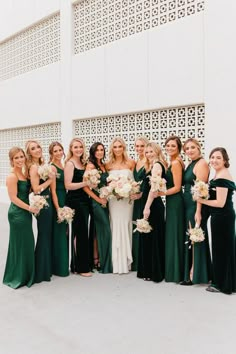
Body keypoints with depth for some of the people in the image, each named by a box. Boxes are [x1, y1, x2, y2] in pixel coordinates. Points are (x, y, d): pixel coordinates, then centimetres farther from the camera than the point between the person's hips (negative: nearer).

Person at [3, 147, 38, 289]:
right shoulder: (12, 176, -16)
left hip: (25, 213, 9)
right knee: (19, 244, 2)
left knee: (27, 243, 16)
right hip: (17, 214, -8)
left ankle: (25, 274, 31)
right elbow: (13, 198, -19)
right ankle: (17, 277, 19)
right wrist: (30, 208, -18)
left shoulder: (24, 174, 9)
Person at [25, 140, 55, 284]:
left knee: (47, 235, 18)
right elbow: (36, 189, -21)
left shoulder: (42, 164, 10)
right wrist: (50, 179, -15)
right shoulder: (34, 167, -16)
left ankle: (47, 267, 33)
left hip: (47, 202, 9)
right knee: (44, 235, 1)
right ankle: (42, 272, 15)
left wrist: (51, 174, -2)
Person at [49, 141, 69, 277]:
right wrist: (58, 208, -18)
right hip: (57, 201, -8)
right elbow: (53, 190, -15)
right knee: (59, 233, -1)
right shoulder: (52, 167, -11)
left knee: (65, 233, 15)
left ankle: (64, 264, 28)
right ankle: (59, 267, 12)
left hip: (65, 200, 8)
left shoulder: (64, 166, 12)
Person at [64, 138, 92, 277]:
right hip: (75, 201, -8)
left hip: (84, 200, 8)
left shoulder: (83, 163, 13)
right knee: (81, 233, -2)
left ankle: (78, 265, 26)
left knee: (82, 233, 13)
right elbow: (68, 185, -17)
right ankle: (82, 267, 10)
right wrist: (85, 183, -22)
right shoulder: (70, 163, -9)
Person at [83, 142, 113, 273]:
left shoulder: (103, 165, 11)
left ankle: (97, 259, 20)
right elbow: (85, 186, -17)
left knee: (100, 230, 11)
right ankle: (101, 261, 8)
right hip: (96, 202, -7)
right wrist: (98, 199, -14)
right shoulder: (90, 166, -11)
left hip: (104, 201, 7)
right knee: (105, 230, -4)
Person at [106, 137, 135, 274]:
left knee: (125, 226, 2)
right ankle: (117, 262, 14)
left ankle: (126, 261, 15)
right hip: (113, 200, 2)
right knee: (115, 226, 3)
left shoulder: (131, 163, 1)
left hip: (127, 199, -1)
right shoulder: (108, 165, 6)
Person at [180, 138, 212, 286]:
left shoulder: (201, 163, -11)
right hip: (189, 206, 9)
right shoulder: (191, 164, 16)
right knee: (191, 238, 15)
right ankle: (193, 272, 27)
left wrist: (198, 211, -22)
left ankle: (195, 275, 9)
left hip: (196, 207, -9)